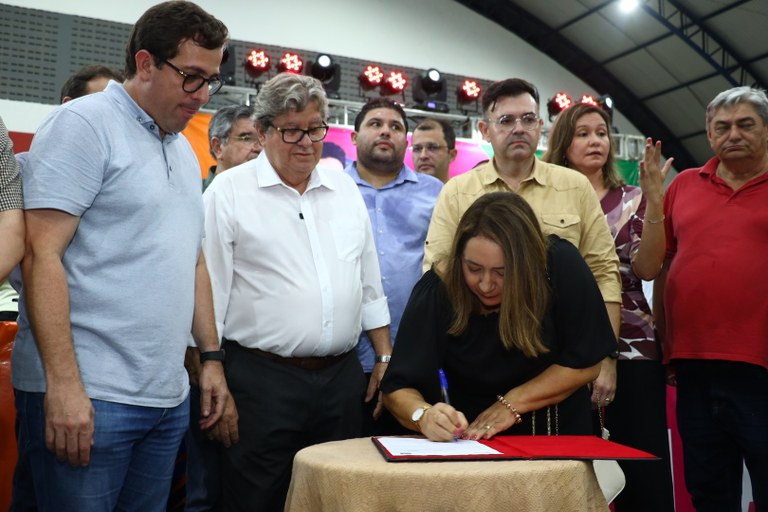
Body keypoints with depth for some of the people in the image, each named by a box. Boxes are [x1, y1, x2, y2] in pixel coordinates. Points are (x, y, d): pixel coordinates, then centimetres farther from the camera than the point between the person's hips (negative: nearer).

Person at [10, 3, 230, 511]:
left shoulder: (185, 151, 16)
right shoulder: (83, 124, -7)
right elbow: (42, 255, -15)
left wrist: (212, 356, 15)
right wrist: (64, 385, -20)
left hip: (170, 397, 7)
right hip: (86, 396, -7)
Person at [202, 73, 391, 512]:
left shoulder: (345, 187, 11)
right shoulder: (229, 192, -4)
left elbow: (371, 283, 15)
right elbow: (209, 293, -5)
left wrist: (386, 360, 11)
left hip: (344, 378, 5)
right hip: (262, 381, -4)